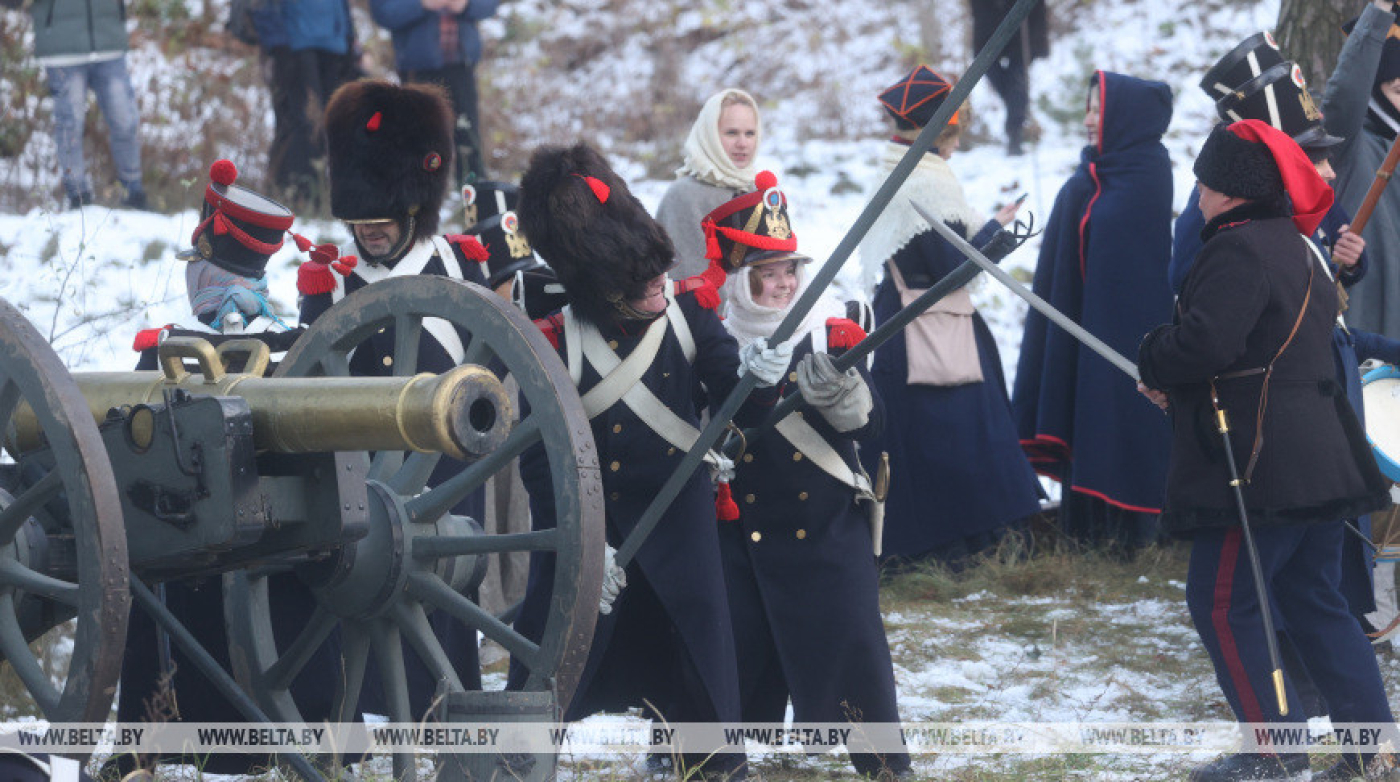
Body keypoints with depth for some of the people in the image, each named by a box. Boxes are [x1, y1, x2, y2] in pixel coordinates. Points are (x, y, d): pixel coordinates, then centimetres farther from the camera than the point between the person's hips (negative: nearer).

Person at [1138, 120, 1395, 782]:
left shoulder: (1239, 249, -15)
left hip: (1259, 465, -10)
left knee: (1221, 603, -2)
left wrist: (1153, 363, -4)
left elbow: (1205, 343, -25)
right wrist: (1178, 384, 16)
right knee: (1313, 603, 14)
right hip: (1319, 453, 10)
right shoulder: (1296, 248, 18)